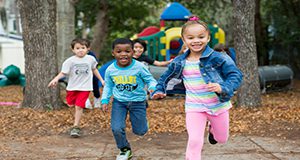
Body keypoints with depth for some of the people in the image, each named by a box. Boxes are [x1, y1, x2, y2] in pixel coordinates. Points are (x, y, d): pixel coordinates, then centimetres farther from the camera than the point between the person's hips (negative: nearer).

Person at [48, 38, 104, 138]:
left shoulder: (91, 59, -2)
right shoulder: (70, 61, -10)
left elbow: (94, 70, 16)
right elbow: (63, 72, -14)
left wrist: (101, 80, 20)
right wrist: (56, 79, -32)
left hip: (84, 87, -1)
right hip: (72, 87, 1)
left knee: (79, 106, -9)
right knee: (71, 105, 13)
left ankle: (76, 127, -1)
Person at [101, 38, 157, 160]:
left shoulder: (139, 67, -16)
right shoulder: (110, 70, -7)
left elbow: (150, 80, -8)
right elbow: (108, 86, 9)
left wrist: (152, 88, -29)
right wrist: (105, 101, 1)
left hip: (137, 101, -1)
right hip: (119, 102, 2)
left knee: (140, 131, 5)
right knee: (116, 128, -10)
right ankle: (125, 150, 17)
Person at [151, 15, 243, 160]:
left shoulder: (218, 58, -15)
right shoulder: (179, 63, -4)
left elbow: (236, 75, -16)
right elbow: (165, 77, 12)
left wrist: (223, 88, -32)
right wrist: (159, 90, -4)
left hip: (218, 104, 0)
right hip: (194, 107, 0)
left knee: (222, 139, 20)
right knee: (194, 141, -14)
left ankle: (212, 128, 55)